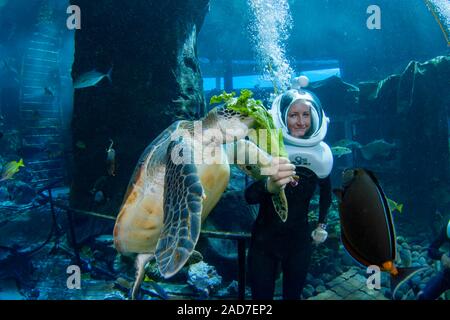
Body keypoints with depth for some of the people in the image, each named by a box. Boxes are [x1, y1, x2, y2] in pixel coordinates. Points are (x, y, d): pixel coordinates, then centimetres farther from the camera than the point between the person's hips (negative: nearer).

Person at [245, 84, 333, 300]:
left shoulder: (320, 153, -5)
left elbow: (326, 190, 16)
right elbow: (249, 196, -35)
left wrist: (322, 224, 15)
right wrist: (270, 185, -55)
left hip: (299, 240, 3)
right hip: (264, 240, -3)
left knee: (293, 294, 16)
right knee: (261, 295, 5)